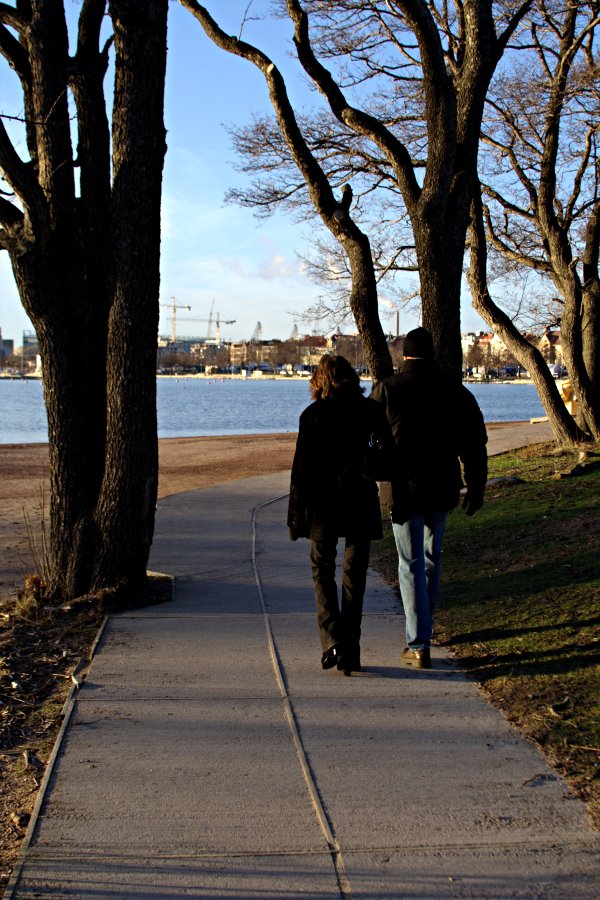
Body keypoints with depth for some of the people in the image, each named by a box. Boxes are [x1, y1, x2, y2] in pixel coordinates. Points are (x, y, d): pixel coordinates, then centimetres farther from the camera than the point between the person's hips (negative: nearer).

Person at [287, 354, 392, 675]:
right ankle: (350, 653, 10)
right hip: (362, 504, 2)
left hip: (324, 504, -2)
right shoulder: (371, 410, 1)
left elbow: (301, 469, -6)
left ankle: (331, 640, -6)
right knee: (354, 577, 10)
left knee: (322, 571, 12)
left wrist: (296, 516, 0)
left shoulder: (313, 414, -5)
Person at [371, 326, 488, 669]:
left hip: (403, 489, -3)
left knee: (411, 566, -1)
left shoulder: (387, 389, -6)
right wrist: (476, 488, 11)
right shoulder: (456, 392, 1)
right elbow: (475, 446, 3)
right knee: (432, 558, 20)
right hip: (442, 488, 3)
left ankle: (418, 644, -6)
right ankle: (424, 628, 34)